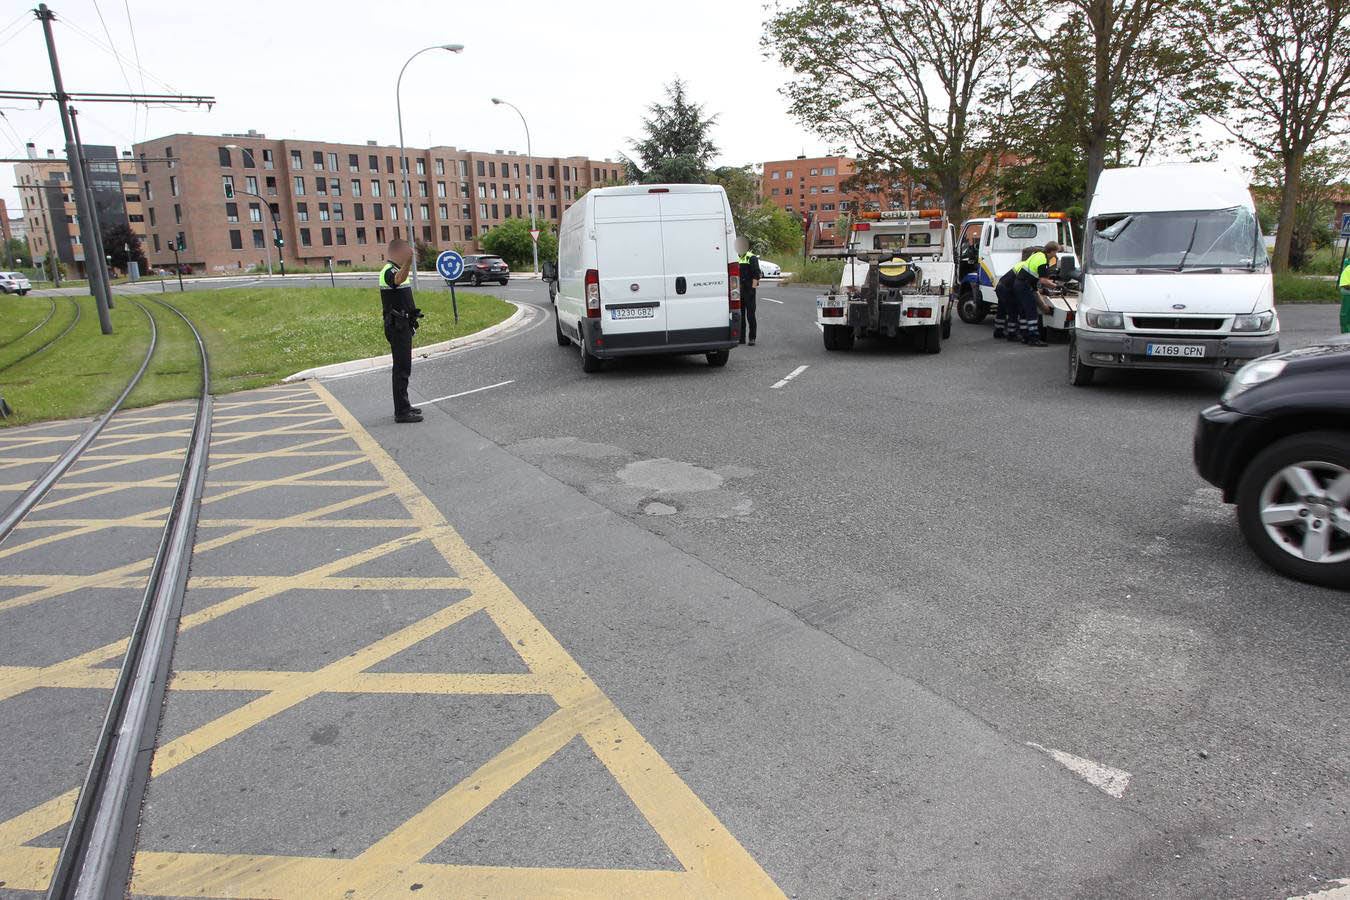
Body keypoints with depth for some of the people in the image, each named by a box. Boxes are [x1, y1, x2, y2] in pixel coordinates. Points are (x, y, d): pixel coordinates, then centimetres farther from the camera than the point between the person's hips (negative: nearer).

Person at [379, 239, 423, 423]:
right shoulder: (389, 271, -18)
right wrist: (407, 261, -60)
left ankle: (403, 406, 25)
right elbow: (398, 279, -43)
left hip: (402, 325, 11)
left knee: (402, 367, 16)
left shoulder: (397, 270, 16)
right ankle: (401, 412, -6)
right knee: (402, 368, -9)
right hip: (397, 326, -11)